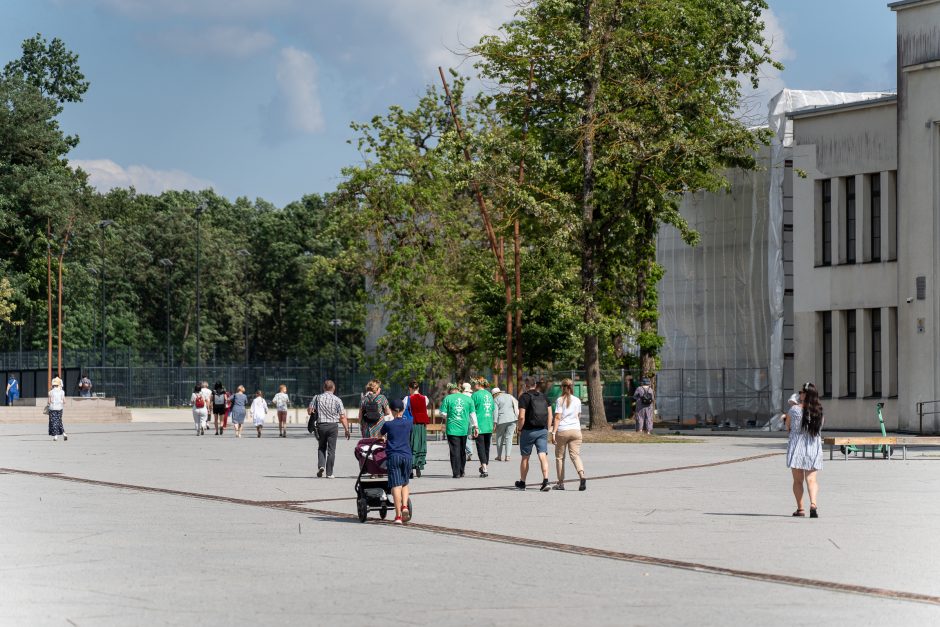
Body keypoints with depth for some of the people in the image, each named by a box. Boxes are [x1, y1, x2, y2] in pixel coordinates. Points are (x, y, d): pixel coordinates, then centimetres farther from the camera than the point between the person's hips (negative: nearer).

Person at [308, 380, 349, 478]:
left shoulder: (317, 398, 1)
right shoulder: (337, 400, -2)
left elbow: (309, 411, 0)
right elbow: (342, 417, -5)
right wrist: (346, 429, 1)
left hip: (321, 425, 1)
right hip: (333, 426, -1)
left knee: (321, 447, 18)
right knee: (331, 450, 4)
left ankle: (321, 465, -4)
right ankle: (329, 473, 4)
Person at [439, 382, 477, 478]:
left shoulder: (448, 398, -2)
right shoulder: (468, 399, 6)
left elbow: (443, 413, -3)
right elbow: (472, 414, 5)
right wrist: (475, 426, 10)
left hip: (452, 428, -3)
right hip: (464, 428, 3)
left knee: (455, 451, -2)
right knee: (462, 450, 15)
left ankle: (456, 473, -7)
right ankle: (461, 472, 23)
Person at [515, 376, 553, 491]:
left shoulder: (524, 397, -8)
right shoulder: (543, 396, 9)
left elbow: (522, 417, -15)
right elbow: (550, 415, 9)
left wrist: (519, 429, -2)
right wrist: (547, 430, 14)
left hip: (529, 431, -4)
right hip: (542, 430, 4)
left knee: (525, 457, 9)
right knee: (543, 456, -4)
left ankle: (522, 482, 21)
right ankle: (545, 481, -19)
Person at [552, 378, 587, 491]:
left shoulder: (560, 400, -3)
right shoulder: (577, 400, 9)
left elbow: (558, 417, -10)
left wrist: (553, 432, -11)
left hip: (562, 431, -3)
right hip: (576, 430, 3)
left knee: (559, 457, 9)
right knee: (575, 455, -1)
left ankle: (561, 483, 12)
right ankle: (582, 477, -25)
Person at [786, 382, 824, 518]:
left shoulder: (794, 409, -10)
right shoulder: (819, 411, -2)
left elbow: (788, 426, 2)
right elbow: (819, 427, 10)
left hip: (797, 445, -2)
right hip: (814, 447, 2)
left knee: (798, 480, 7)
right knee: (811, 479, 3)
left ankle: (800, 508, 5)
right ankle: (813, 503, -19)